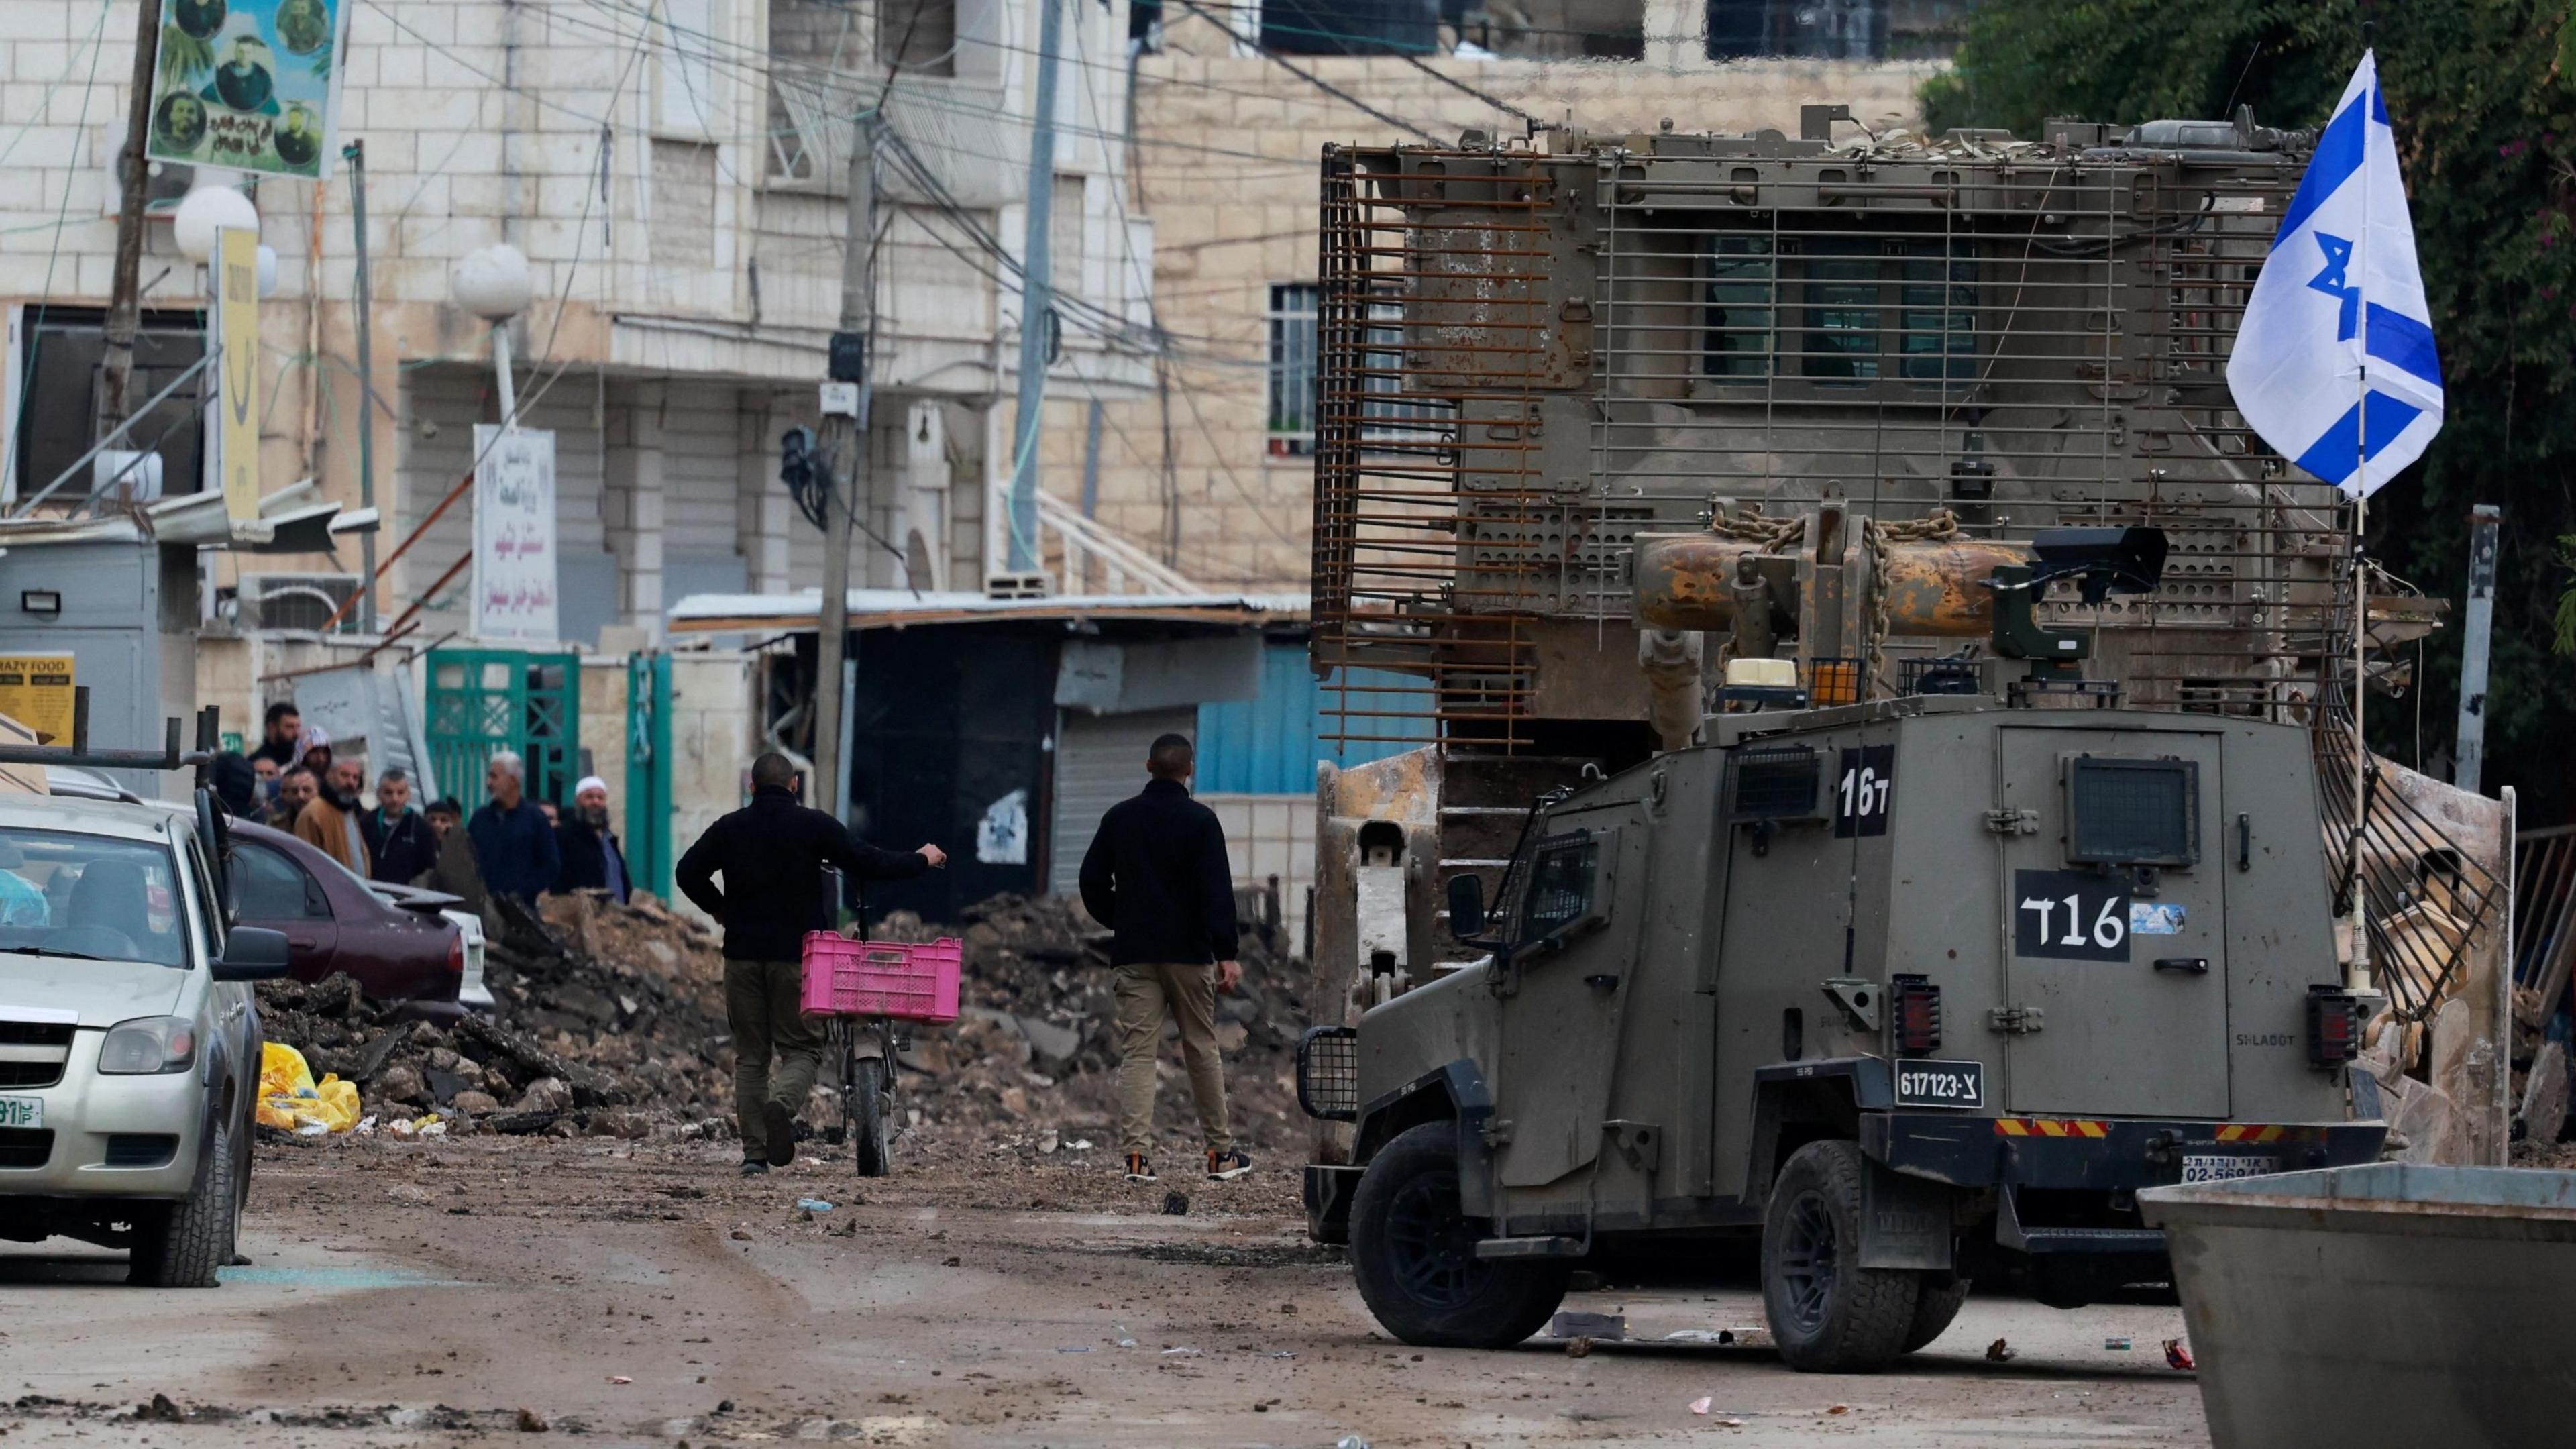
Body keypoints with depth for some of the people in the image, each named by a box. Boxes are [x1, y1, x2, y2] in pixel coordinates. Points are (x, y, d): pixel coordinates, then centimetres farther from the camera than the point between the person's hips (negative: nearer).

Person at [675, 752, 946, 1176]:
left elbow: (688, 873, 3)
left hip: (743, 952, 2)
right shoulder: (814, 826, -2)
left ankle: (754, 1153, 1)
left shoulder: (730, 829, 5)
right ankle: (782, 1103, -29)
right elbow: (868, 864, -4)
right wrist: (922, 860, 12)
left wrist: (719, 908, 20)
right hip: (798, 953, -2)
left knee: (751, 1055, 8)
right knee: (802, 1047, 4)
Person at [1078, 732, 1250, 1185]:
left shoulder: (1119, 818, 5)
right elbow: (1217, 891, -12)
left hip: (1134, 954, 2)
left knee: (1137, 1052, 0)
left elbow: (1092, 881, 8)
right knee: (1202, 1049, 9)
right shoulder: (1199, 821, -6)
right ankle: (1221, 1152, 14)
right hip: (1188, 952, -2)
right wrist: (1226, 953, -13)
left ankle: (1137, 1153, -12)